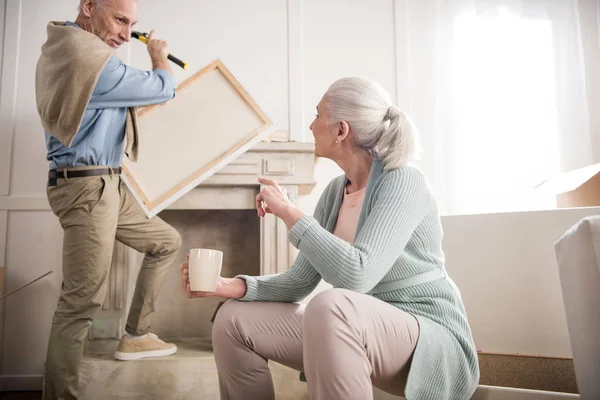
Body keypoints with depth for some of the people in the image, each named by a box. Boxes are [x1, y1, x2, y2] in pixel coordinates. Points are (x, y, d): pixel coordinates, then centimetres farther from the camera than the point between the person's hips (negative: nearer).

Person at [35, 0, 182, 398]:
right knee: (81, 302, -7)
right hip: (87, 188, -11)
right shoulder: (89, 58, -22)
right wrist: (159, 55, 11)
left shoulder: (62, 48, 11)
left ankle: (136, 335, 25)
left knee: (167, 241, 17)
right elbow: (163, 88, -10)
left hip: (106, 185, 11)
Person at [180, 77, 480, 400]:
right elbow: (300, 282, 5)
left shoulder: (402, 182, -18)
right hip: (358, 336, 7)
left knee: (331, 306, -39)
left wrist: (288, 212, -21)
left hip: (432, 341, -7)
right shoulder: (335, 192, 5)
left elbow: (356, 275, -31)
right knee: (234, 319, 1)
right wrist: (230, 286, -10)